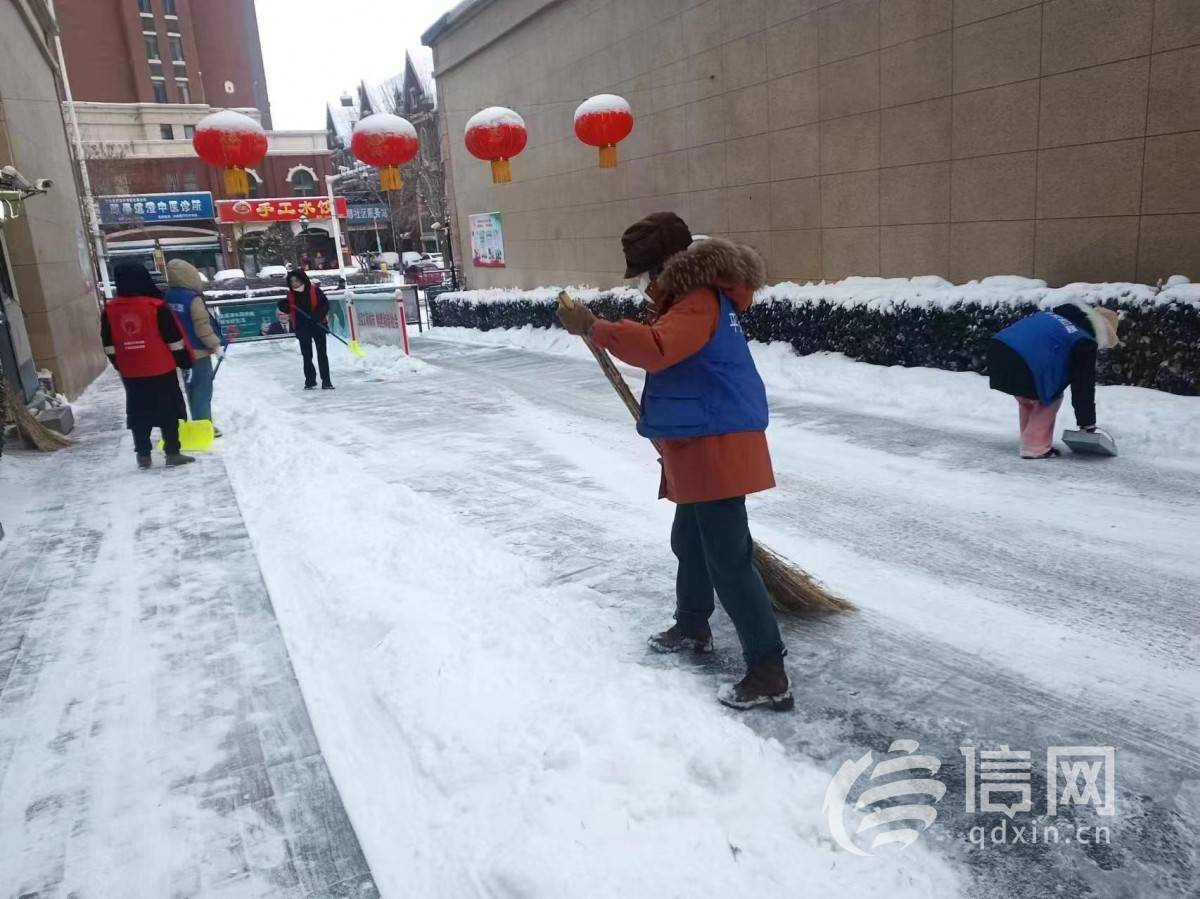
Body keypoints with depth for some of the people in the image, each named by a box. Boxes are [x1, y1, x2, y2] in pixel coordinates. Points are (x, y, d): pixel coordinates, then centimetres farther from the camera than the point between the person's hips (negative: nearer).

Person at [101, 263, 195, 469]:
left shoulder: (109, 310, 0)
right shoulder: (156, 306, -13)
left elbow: (109, 345, 8)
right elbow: (174, 340, -9)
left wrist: (120, 366, 20)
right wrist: (185, 362, 3)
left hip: (130, 373, 4)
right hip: (161, 370, -4)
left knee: (138, 413, 12)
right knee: (168, 411, 5)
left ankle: (143, 456, 16)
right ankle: (173, 453, 7)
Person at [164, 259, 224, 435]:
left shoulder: (168, 297, 2)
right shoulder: (193, 298, -20)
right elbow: (202, 328, -20)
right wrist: (216, 345, -10)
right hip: (198, 352, -7)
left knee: (192, 388, 18)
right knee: (203, 390, -1)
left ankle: (198, 424, 27)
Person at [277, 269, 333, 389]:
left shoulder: (314, 290, -7)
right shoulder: (291, 294, 4)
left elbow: (325, 304, -8)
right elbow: (289, 309, 12)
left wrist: (317, 315, -21)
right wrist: (283, 306, -10)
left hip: (318, 325, -3)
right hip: (302, 328, 3)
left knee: (322, 353, 0)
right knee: (306, 355, 9)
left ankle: (326, 380, 4)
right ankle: (310, 380, 18)